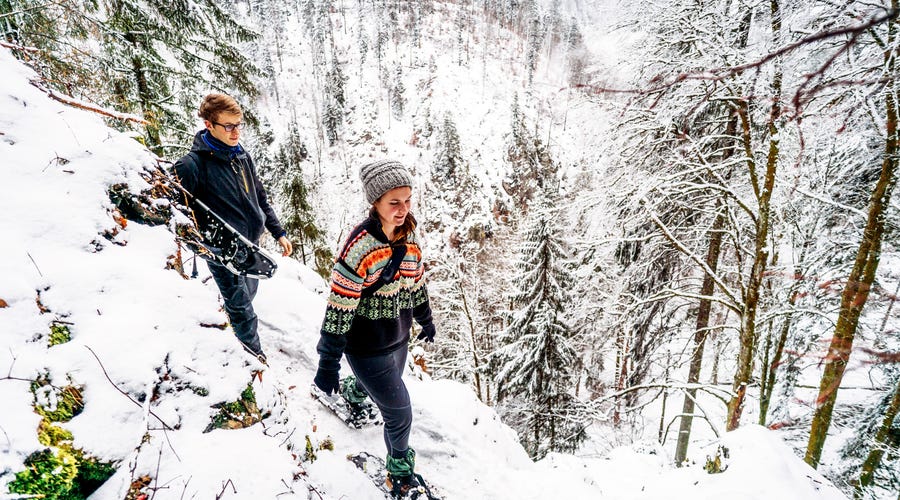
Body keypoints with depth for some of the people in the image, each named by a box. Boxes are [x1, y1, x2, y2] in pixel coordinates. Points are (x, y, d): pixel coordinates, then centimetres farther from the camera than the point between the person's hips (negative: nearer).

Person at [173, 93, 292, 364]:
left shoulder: (242, 157, 2)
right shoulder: (191, 165, -18)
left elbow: (261, 199, 11)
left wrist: (279, 232, 10)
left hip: (252, 244, 6)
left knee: (247, 294, 22)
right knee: (241, 304, 8)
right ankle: (254, 350, 30)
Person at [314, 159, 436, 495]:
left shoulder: (408, 235, -4)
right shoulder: (359, 246, -27)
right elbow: (338, 309, -23)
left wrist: (426, 321, 20)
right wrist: (328, 364, -19)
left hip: (398, 338, 7)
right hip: (368, 347, -7)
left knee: (384, 387, 30)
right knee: (400, 414, 3)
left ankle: (353, 392, 65)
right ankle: (400, 472, 32)